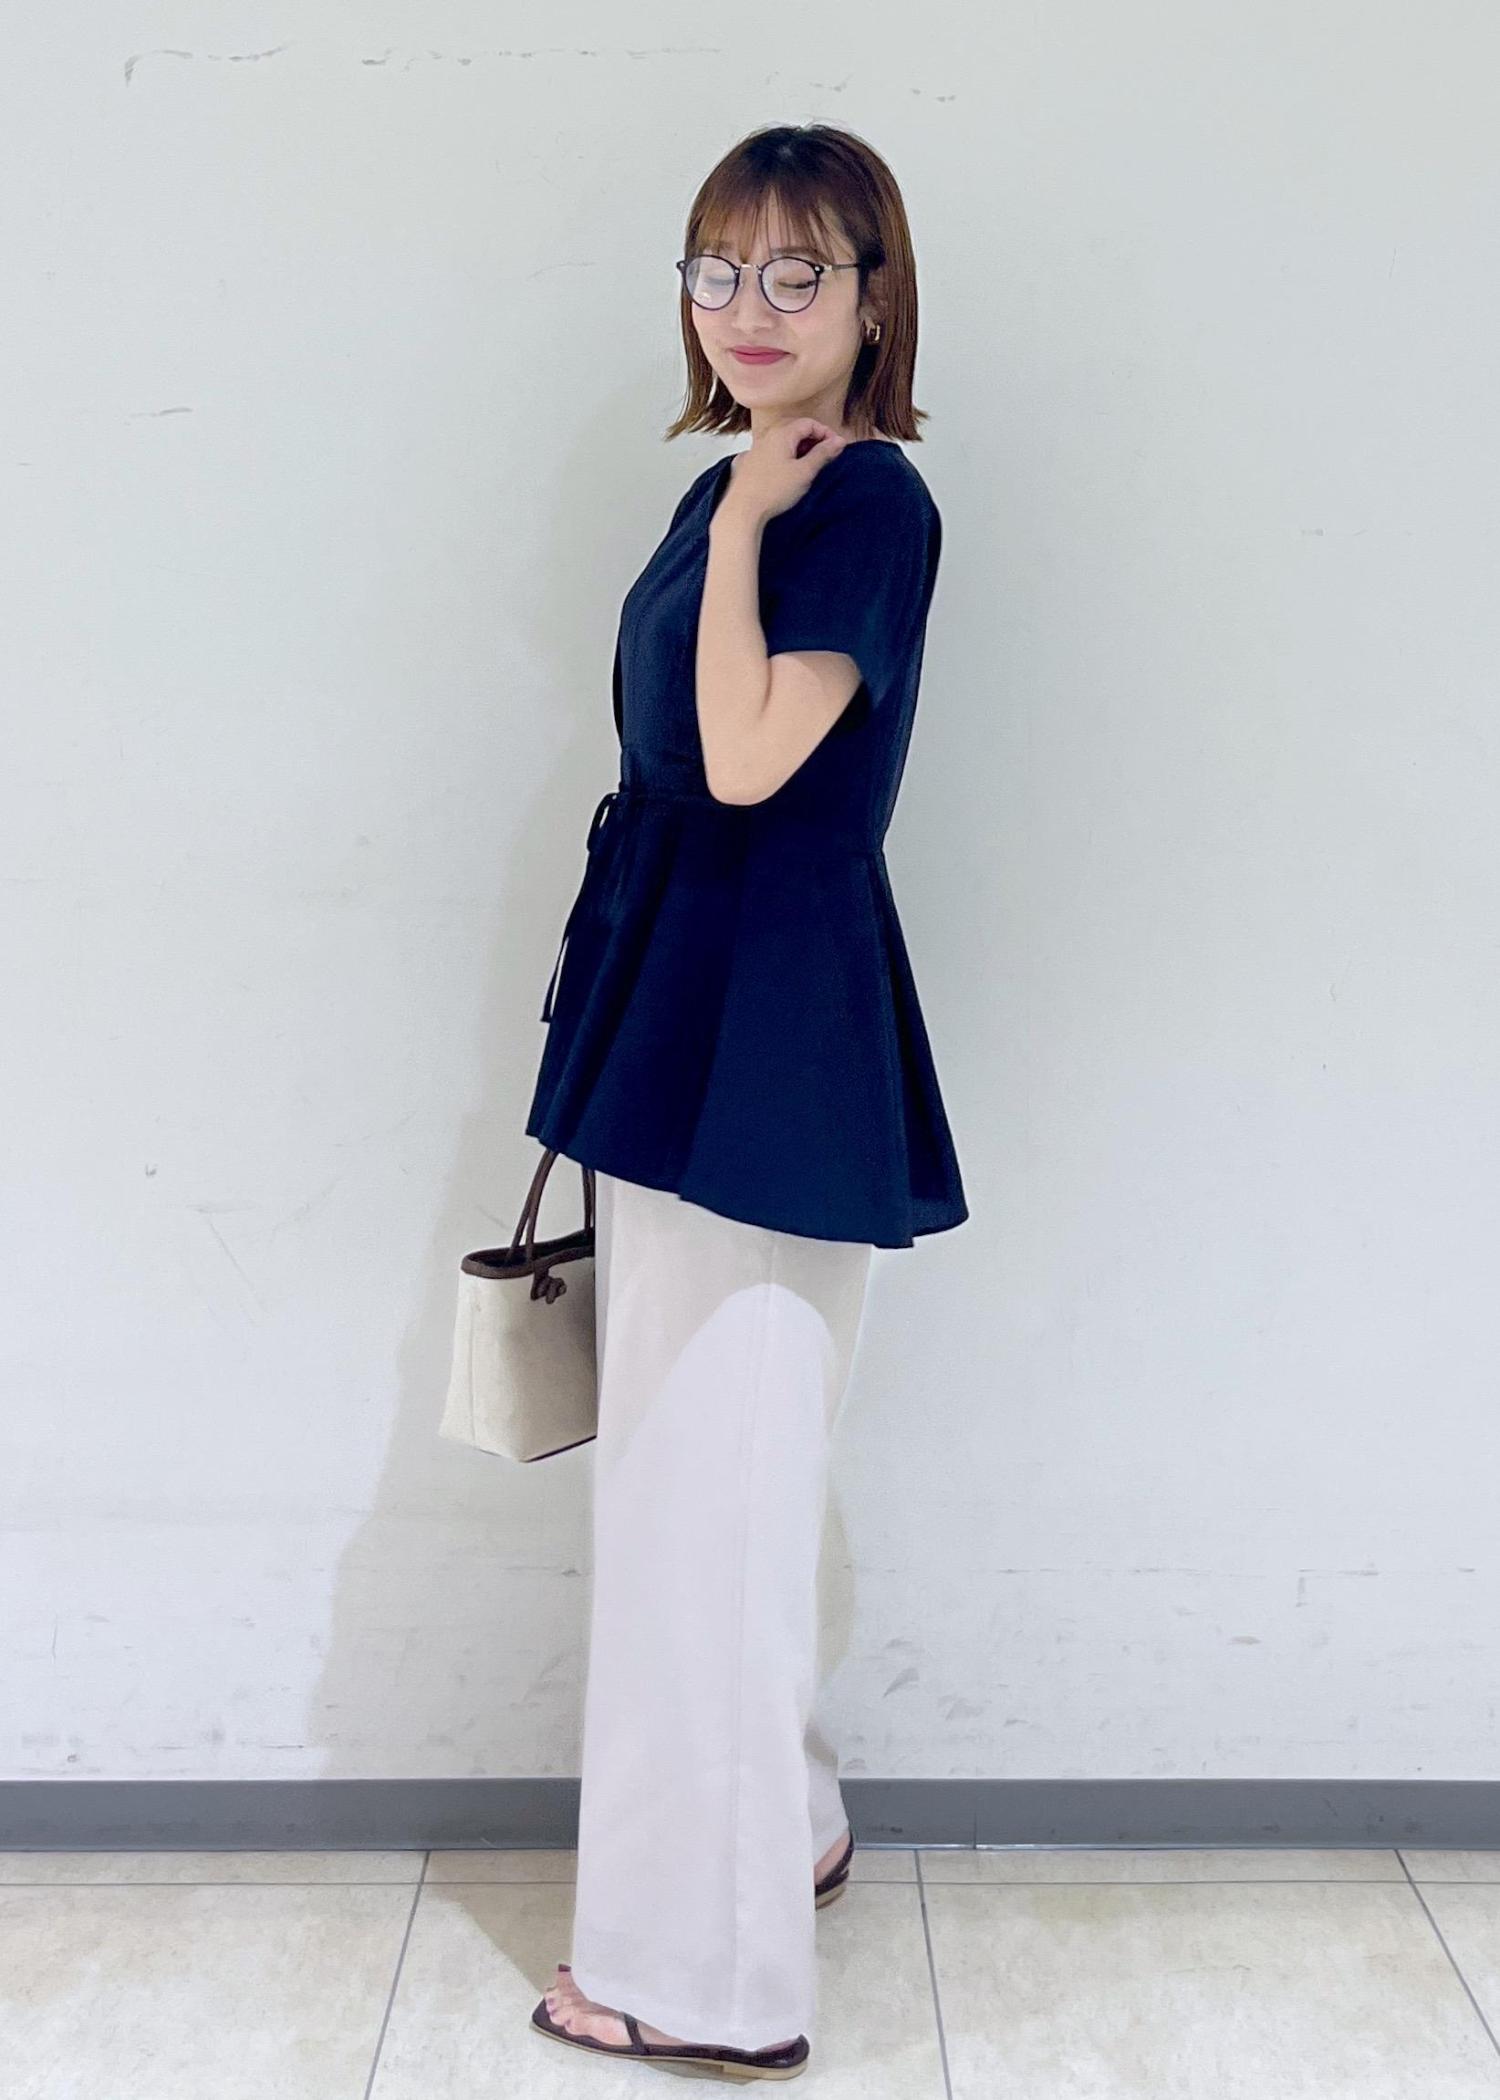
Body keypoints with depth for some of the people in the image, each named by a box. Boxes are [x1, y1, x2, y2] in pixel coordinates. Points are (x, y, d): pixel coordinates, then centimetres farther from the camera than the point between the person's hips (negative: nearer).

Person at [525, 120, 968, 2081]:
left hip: (766, 1040, -9)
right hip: (683, 1016, 10)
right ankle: (784, 1819, 40)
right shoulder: (737, 494, 14)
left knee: (706, 1480, -2)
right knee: (692, 1464, 19)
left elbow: (749, 756, -22)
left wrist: (744, 519, -13)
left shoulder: (869, 501, -11)